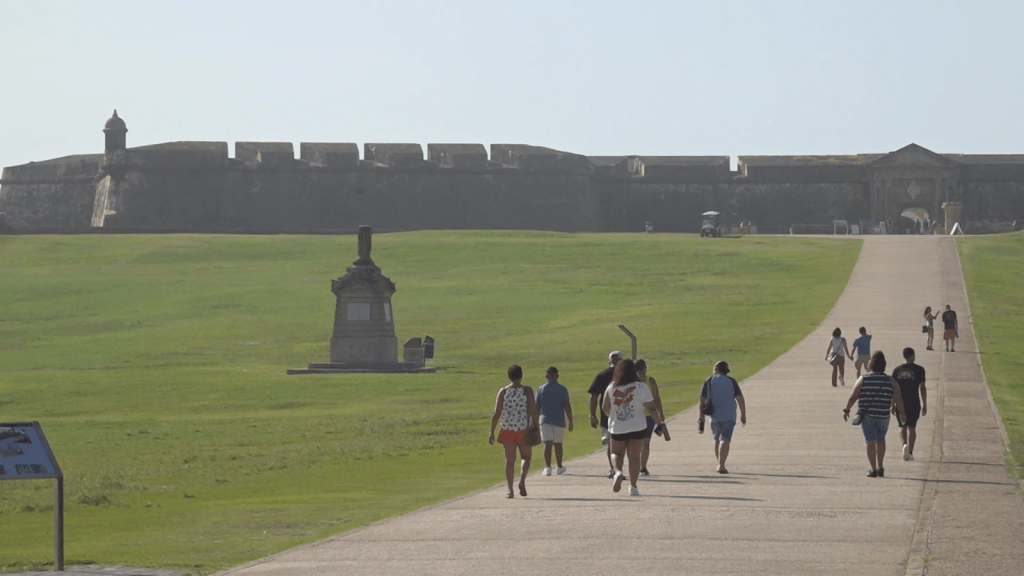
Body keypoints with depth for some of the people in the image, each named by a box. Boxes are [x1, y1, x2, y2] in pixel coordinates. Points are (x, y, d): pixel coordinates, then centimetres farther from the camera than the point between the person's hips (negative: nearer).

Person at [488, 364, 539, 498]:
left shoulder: (503, 392, 0)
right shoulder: (527, 391, -4)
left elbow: (496, 413, -3)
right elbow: (533, 411, -8)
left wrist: (492, 432, 2)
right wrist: (536, 428, -1)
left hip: (507, 429, 1)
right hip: (524, 428, -1)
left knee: (510, 460, 5)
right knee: (526, 457, 14)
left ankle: (510, 491, 1)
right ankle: (522, 480, -10)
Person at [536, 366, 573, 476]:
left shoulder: (541, 389, 3)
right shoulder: (562, 389, -2)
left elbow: (537, 407, 6)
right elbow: (567, 406, -8)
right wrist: (570, 422, -5)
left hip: (545, 420, 0)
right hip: (559, 420, 0)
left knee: (547, 444, -7)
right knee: (558, 444, 16)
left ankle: (547, 467, -22)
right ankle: (559, 467, 29)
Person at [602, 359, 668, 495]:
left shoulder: (611, 388, 0)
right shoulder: (641, 387, -7)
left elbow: (605, 408, 5)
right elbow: (651, 407, -6)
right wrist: (660, 422, 6)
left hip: (617, 427, 1)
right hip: (637, 426, -1)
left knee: (616, 453, 19)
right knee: (634, 456, 6)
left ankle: (618, 472, -10)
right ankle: (633, 487, 4)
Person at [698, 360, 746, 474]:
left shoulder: (709, 381, 2)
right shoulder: (731, 381, 1)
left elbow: (702, 399, -3)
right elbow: (740, 399, -5)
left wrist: (701, 415, 2)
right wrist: (743, 415, 1)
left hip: (714, 416, 1)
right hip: (728, 416, -1)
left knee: (717, 440, 18)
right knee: (725, 441, -7)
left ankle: (720, 464, 23)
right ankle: (721, 466, -19)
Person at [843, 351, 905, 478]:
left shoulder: (863, 380, -6)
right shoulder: (890, 381, -3)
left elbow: (853, 397, -5)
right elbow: (898, 399, -4)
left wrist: (846, 410, 6)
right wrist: (901, 413, 8)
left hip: (867, 416, -2)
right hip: (883, 416, 2)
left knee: (870, 442, 4)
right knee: (881, 440, 20)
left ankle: (873, 470, 2)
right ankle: (880, 468, 13)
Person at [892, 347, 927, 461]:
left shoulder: (897, 370, 3)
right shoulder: (919, 370, -5)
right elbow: (922, 388, -7)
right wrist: (925, 405, -1)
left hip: (901, 402, 2)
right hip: (914, 402, -2)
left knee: (902, 426, 11)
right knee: (912, 427, 10)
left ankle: (905, 443, -16)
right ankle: (910, 452, 10)